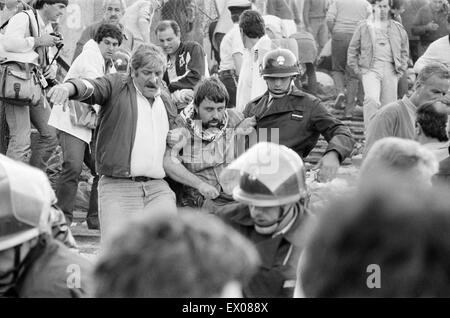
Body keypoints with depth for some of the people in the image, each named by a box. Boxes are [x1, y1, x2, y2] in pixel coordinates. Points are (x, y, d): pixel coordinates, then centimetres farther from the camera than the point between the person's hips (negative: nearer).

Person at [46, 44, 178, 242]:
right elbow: (90, 88, -19)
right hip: (117, 187, -4)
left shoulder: (166, 103, 21)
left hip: (158, 189, 4)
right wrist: (69, 87, -38)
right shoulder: (116, 85, 4)